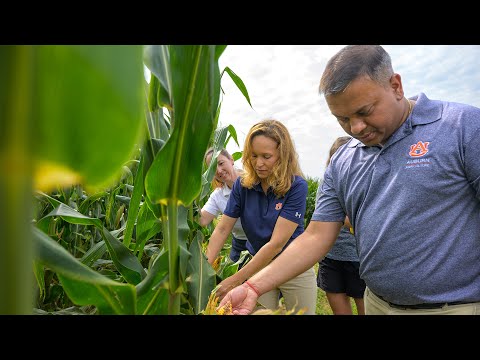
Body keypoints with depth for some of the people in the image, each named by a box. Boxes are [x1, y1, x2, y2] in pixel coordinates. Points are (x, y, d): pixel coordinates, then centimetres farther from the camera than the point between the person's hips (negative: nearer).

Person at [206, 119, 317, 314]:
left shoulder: (296, 186, -22)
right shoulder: (242, 185, -9)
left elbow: (276, 243, -26)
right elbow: (222, 229, -9)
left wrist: (235, 280, -28)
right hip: (259, 265, 3)